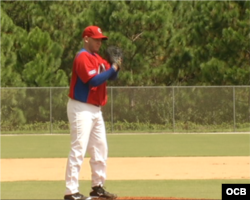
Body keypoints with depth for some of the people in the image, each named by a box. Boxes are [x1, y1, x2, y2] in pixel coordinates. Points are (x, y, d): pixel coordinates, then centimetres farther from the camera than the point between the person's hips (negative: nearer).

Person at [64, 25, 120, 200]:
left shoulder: (98, 58, 16)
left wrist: (116, 66, -6)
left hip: (96, 110, 10)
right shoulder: (83, 57, -13)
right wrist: (112, 69, -17)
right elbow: (93, 81, -23)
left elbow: (112, 76, 13)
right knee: (78, 149, -14)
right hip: (81, 109, -10)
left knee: (100, 149, 15)